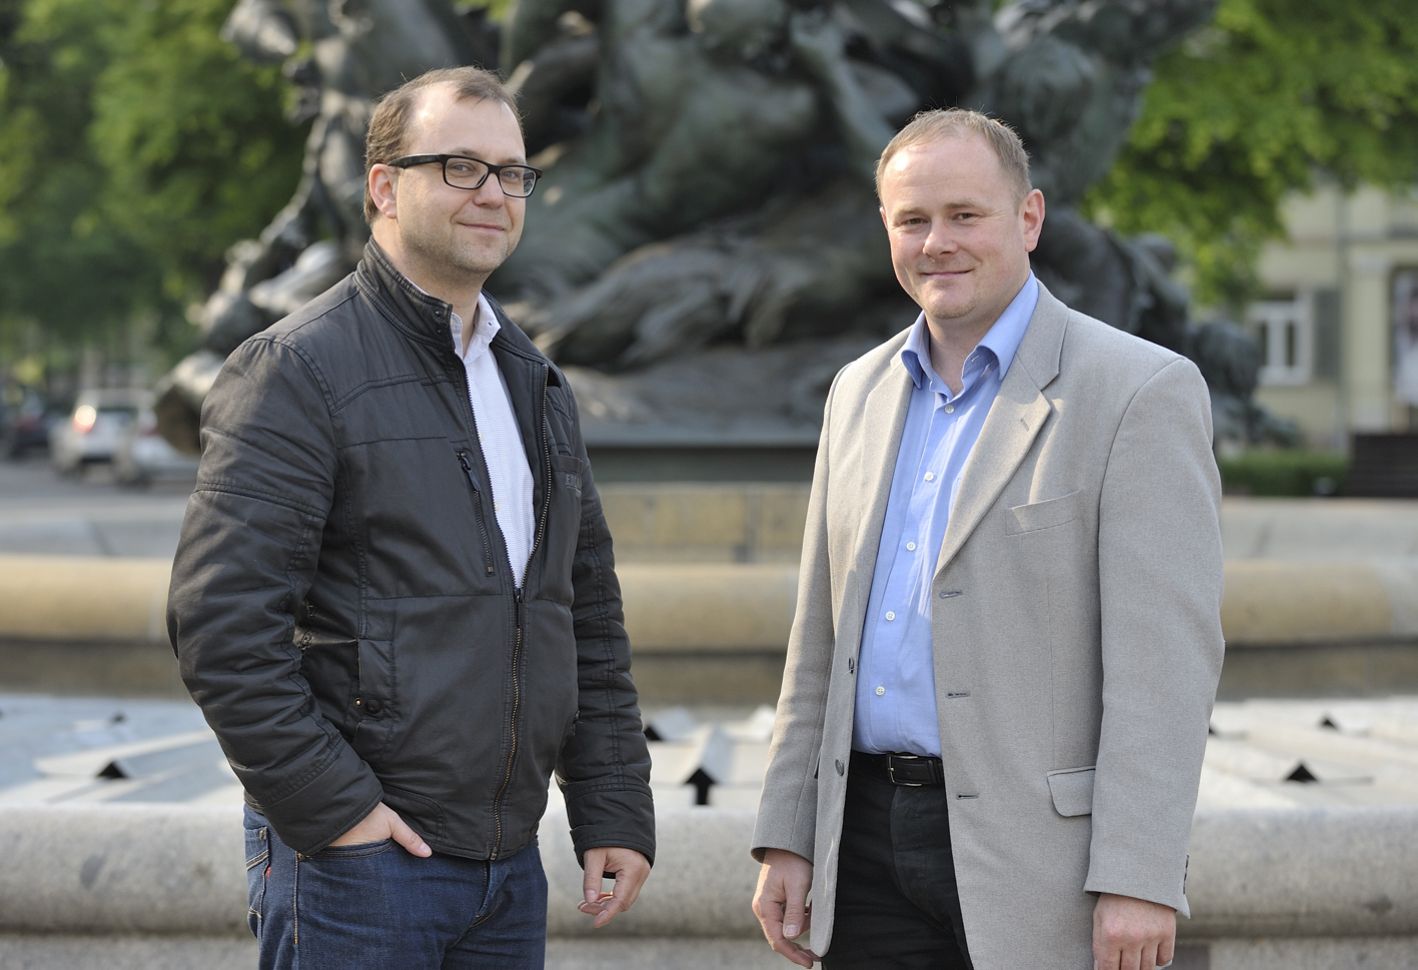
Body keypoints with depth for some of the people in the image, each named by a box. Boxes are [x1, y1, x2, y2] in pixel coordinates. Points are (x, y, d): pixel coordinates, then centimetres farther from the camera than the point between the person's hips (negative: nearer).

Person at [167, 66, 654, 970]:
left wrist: (617, 810, 12)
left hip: (509, 862, 7)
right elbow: (219, 620, -15)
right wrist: (329, 805, -17)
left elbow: (592, 617, 19)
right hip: (356, 857, -7)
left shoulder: (536, 383, 15)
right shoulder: (299, 368, -8)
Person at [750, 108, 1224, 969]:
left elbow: (1167, 658, -13)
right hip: (871, 850, 6)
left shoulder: (1139, 391, -7)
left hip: (1041, 856, -5)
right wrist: (787, 839, 10)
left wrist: (1138, 881, -18)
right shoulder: (861, 393, 13)